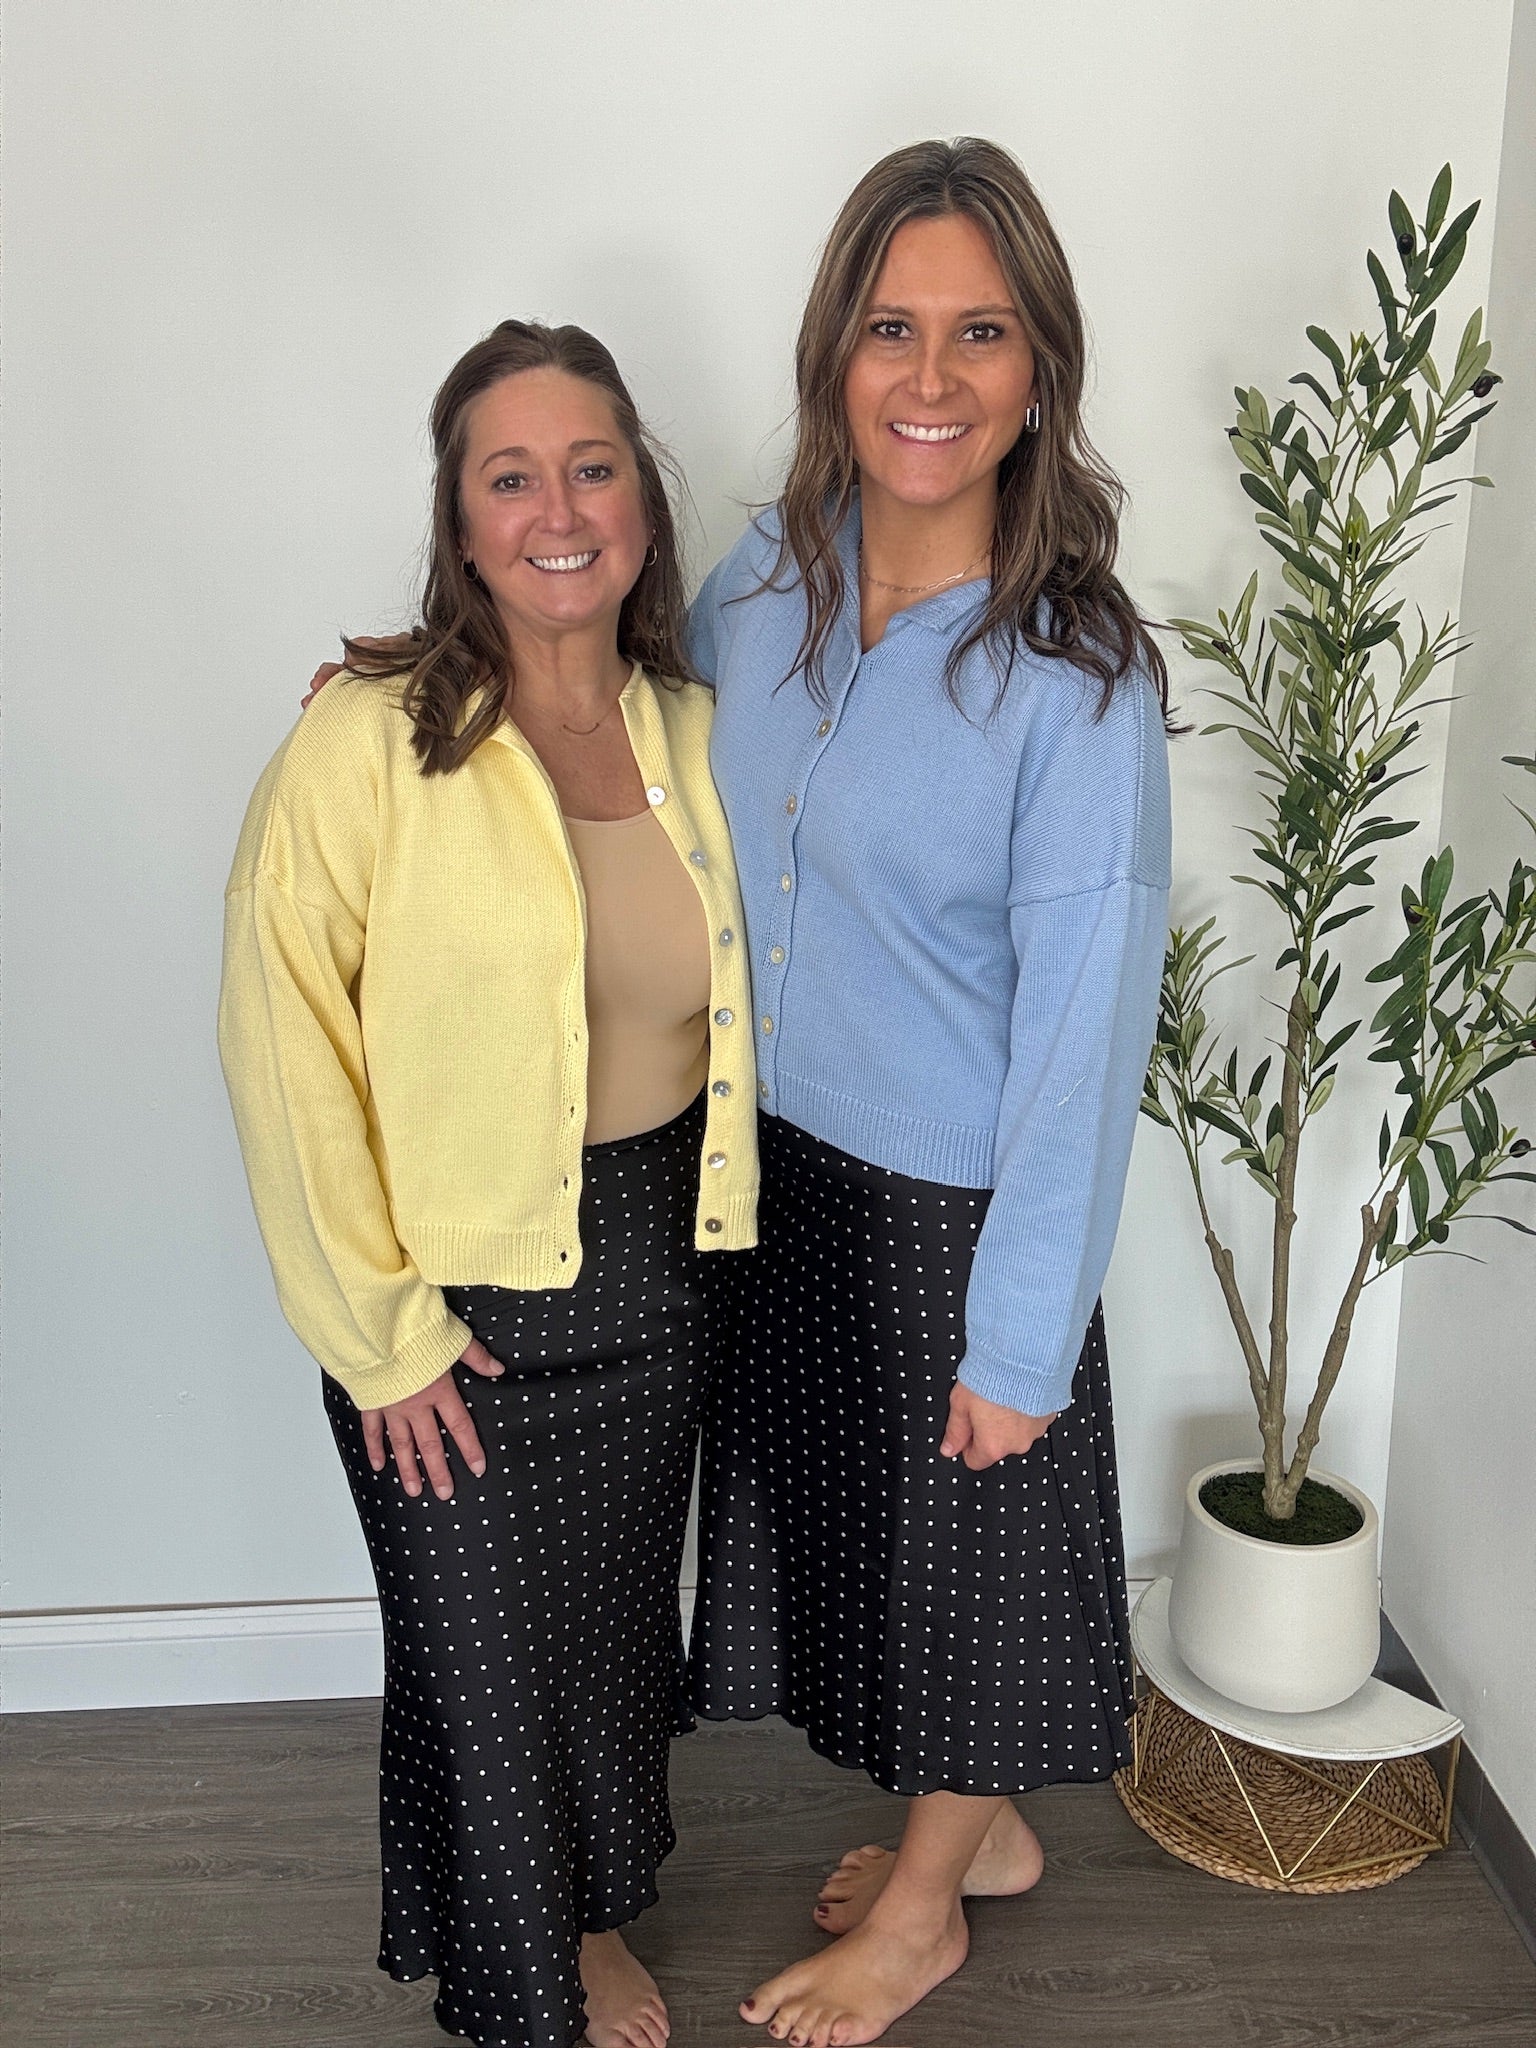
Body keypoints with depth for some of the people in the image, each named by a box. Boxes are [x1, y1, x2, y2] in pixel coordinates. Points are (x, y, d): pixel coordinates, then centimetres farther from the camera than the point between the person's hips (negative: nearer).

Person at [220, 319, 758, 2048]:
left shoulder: (693, 733, 0)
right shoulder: (369, 740, -17)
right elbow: (283, 1041, -16)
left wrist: (715, 1220, 8)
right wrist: (375, 1328, -15)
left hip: (657, 1268, 5)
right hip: (461, 1290, -4)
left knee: (620, 1619, 21)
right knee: (486, 1656, 12)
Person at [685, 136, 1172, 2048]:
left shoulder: (1076, 675, -23)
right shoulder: (762, 576, -4)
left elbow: (1083, 1026, -20)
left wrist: (1021, 1340, -16)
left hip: (955, 1204, -6)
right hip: (778, 1166, 6)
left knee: (960, 1542, 15)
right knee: (839, 1516, 22)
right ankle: (981, 1829, 51)